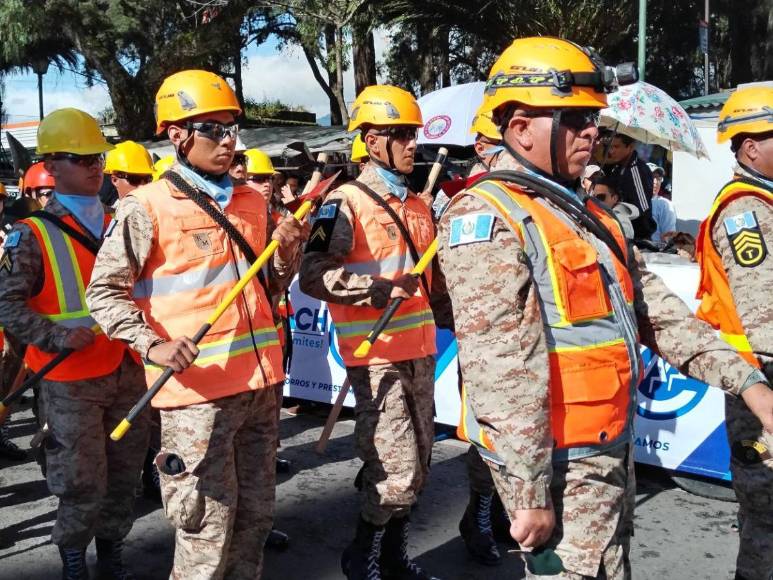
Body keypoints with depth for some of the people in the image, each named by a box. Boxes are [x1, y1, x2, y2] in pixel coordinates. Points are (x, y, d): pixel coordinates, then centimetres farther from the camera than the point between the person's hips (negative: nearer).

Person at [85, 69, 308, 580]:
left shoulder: (252, 205, 11)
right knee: (208, 528, 0)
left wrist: (288, 251, -1)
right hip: (196, 390, -6)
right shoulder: (147, 207, -7)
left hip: (260, 382, 6)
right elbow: (104, 292, -6)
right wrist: (153, 346, -20)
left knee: (256, 517, 16)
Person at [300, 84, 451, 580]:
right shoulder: (347, 203, -9)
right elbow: (313, 275, -19)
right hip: (376, 356, -8)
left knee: (418, 463, 14)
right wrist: (377, 289, -25)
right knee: (397, 468, -7)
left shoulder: (419, 206, 15)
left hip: (420, 350, 8)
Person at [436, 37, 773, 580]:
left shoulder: (585, 212, 12)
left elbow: (656, 309, 11)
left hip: (614, 450, 9)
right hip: (557, 466, -9)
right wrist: (530, 494, -22)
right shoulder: (486, 217, -19)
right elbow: (502, 369, -23)